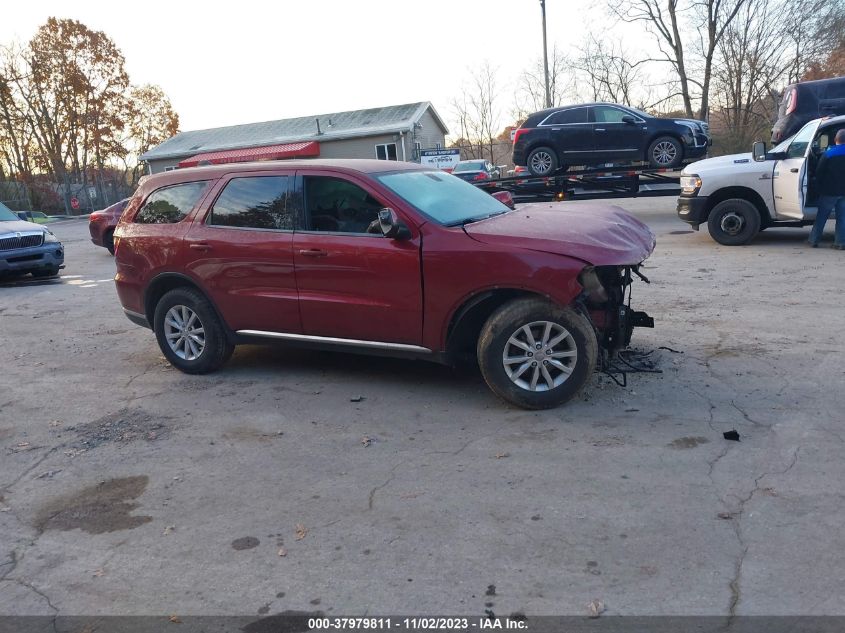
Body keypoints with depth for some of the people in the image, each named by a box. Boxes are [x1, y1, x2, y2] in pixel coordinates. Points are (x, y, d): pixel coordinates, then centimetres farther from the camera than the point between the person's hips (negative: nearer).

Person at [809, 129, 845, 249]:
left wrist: (819, 188, 5)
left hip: (829, 192, -2)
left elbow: (819, 172, -5)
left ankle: (814, 240, 5)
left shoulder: (828, 154, -7)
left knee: (821, 217, 6)